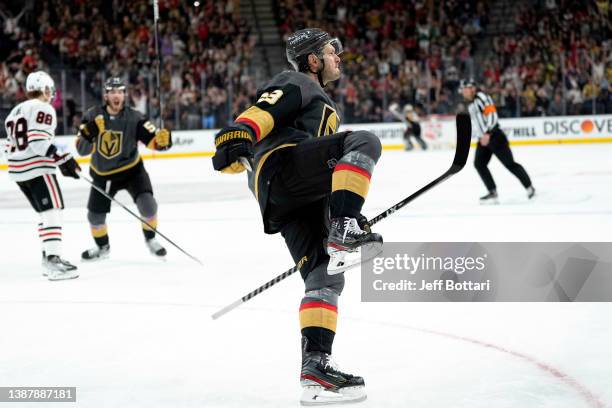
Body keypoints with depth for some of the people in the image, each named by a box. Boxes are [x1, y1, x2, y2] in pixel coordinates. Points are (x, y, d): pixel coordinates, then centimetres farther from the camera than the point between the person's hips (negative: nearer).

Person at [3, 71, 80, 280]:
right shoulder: (44, 109, -8)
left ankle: (48, 256, 21)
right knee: (52, 212, -14)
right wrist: (63, 159, -23)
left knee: (45, 213, 19)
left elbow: (10, 146, 21)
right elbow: (39, 141, -21)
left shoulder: (16, 111, 20)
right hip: (37, 169, -9)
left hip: (18, 170, 9)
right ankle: (53, 259, -25)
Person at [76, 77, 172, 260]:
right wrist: (88, 133, -33)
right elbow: (82, 149, -14)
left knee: (147, 204, -22)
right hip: (102, 173, 2)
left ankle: (150, 239, 5)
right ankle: (102, 246, 35)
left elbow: (154, 140, -22)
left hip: (131, 169, -2)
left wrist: (163, 140, -45)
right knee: (95, 215, 5)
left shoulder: (134, 118, -18)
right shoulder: (93, 116, -14)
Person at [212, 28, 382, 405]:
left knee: (325, 274, -1)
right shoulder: (295, 84, 10)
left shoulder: (320, 101, 41)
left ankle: (316, 366, -9)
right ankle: (344, 230, -39)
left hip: (283, 203, 9)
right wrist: (237, 135, -29)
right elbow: (263, 112, -10)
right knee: (364, 141, -24)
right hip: (283, 166, -9)